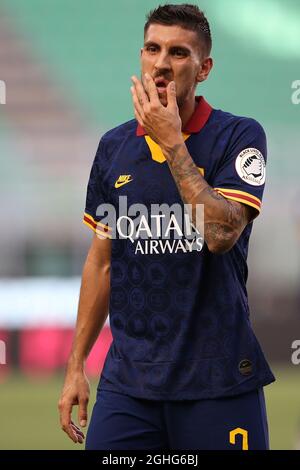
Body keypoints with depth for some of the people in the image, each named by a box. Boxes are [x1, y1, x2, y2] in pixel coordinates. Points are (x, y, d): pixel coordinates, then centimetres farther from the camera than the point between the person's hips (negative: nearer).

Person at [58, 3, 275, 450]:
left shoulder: (239, 136, -5)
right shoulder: (114, 146, 9)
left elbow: (221, 233, -20)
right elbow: (102, 261, 15)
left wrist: (172, 142, -17)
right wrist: (76, 366, 12)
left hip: (216, 378, -3)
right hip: (128, 375, 4)